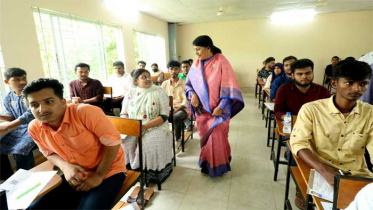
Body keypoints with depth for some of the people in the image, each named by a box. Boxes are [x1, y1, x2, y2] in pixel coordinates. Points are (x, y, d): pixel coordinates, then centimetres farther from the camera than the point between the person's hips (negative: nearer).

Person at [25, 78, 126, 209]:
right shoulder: (34, 128, -4)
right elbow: (50, 153, 12)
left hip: (108, 172, -5)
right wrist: (65, 166, -10)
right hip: (74, 176, 6)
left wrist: (99, 175, -16)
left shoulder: (86, 112, -26)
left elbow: (112, 142, -21)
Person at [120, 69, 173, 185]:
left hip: (155, 127, -3)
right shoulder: (131, 93, 10)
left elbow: (164, 116, -8)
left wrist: (145, 126, -19)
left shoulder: (159, 92, -1)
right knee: (122, 143, -24)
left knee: (150, 145, -31)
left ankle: (150, 176, -6)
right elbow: (123, 114, 10)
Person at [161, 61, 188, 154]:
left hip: (181, 109, -3)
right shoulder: (164, 84, 11)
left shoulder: (184, 84, 0)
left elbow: (186, 101, -9)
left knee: (175, 118, -36)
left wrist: (175, 110, -22)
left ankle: (178, 140, -12)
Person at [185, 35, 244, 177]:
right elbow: (188, 84, 12)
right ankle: (207, 164, 31)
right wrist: (192, 94, -9)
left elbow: (228, 86, -12)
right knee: (205, 138, 12)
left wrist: (221, 107, -18)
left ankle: (218, 165, 23)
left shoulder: (221, 61, -11)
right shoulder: (196, 64, 3)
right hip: (201, 109, 4)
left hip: (217, 109, -4)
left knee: (217, 138, 0)